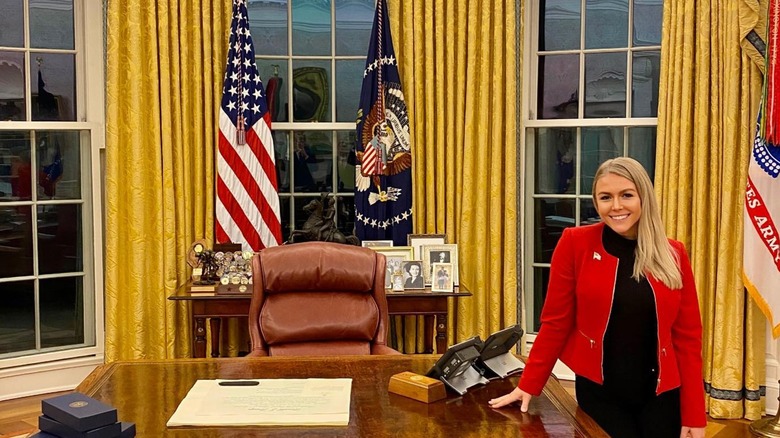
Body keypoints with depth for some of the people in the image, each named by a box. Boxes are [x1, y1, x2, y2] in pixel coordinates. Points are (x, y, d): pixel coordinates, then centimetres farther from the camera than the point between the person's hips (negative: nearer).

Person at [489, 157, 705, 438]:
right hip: (598, 392, -2)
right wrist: (528, 385, -6)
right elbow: (556, 322, -5)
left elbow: (687, 335, -1)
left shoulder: (673, 255, -2)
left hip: (660, 394, 2)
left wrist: (694, 415, -4)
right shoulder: (576, 243, -8)